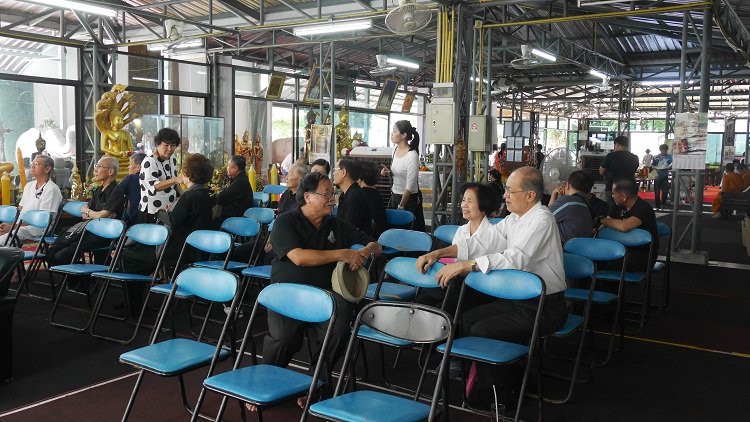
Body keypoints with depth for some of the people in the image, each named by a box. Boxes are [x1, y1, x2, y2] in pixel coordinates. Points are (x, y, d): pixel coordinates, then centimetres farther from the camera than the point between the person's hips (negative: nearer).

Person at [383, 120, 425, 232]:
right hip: (394, 195, 8)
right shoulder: (396, 150, 2)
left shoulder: (412, 156, -22)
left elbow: (410, 187, -20)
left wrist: (401, 206, -14)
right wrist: (388, 172, -2)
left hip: (409, 198, -8)